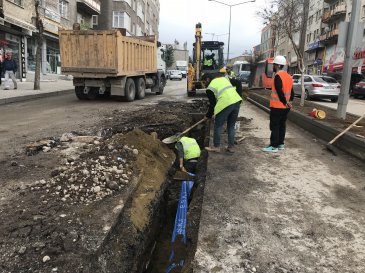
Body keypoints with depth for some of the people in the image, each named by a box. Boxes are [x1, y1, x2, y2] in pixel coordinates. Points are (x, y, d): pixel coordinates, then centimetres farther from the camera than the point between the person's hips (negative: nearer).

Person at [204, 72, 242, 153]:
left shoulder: (210, 87, 4)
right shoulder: (223, 78, 21)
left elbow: (212, 104, 5)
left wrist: (208, 115, 18)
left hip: (226, 104, -7)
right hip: (237, 101, 7)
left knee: (218, 125, 10)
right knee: (231, 126, 18)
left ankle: (216, 147, 16)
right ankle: (231, 147, 22)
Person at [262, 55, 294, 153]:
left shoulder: (278, 76, -15)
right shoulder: (288, 76, 13)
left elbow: (279, 92, -22)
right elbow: (291, 91, 15)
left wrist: (285, 102, -14)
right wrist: (288, 101, 16)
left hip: (277, 106, -9)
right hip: (285, 107, 9)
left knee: (274, 126, -4)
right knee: (282, 125, 14)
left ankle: (274, 146, -2)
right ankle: (280, 143, 21)